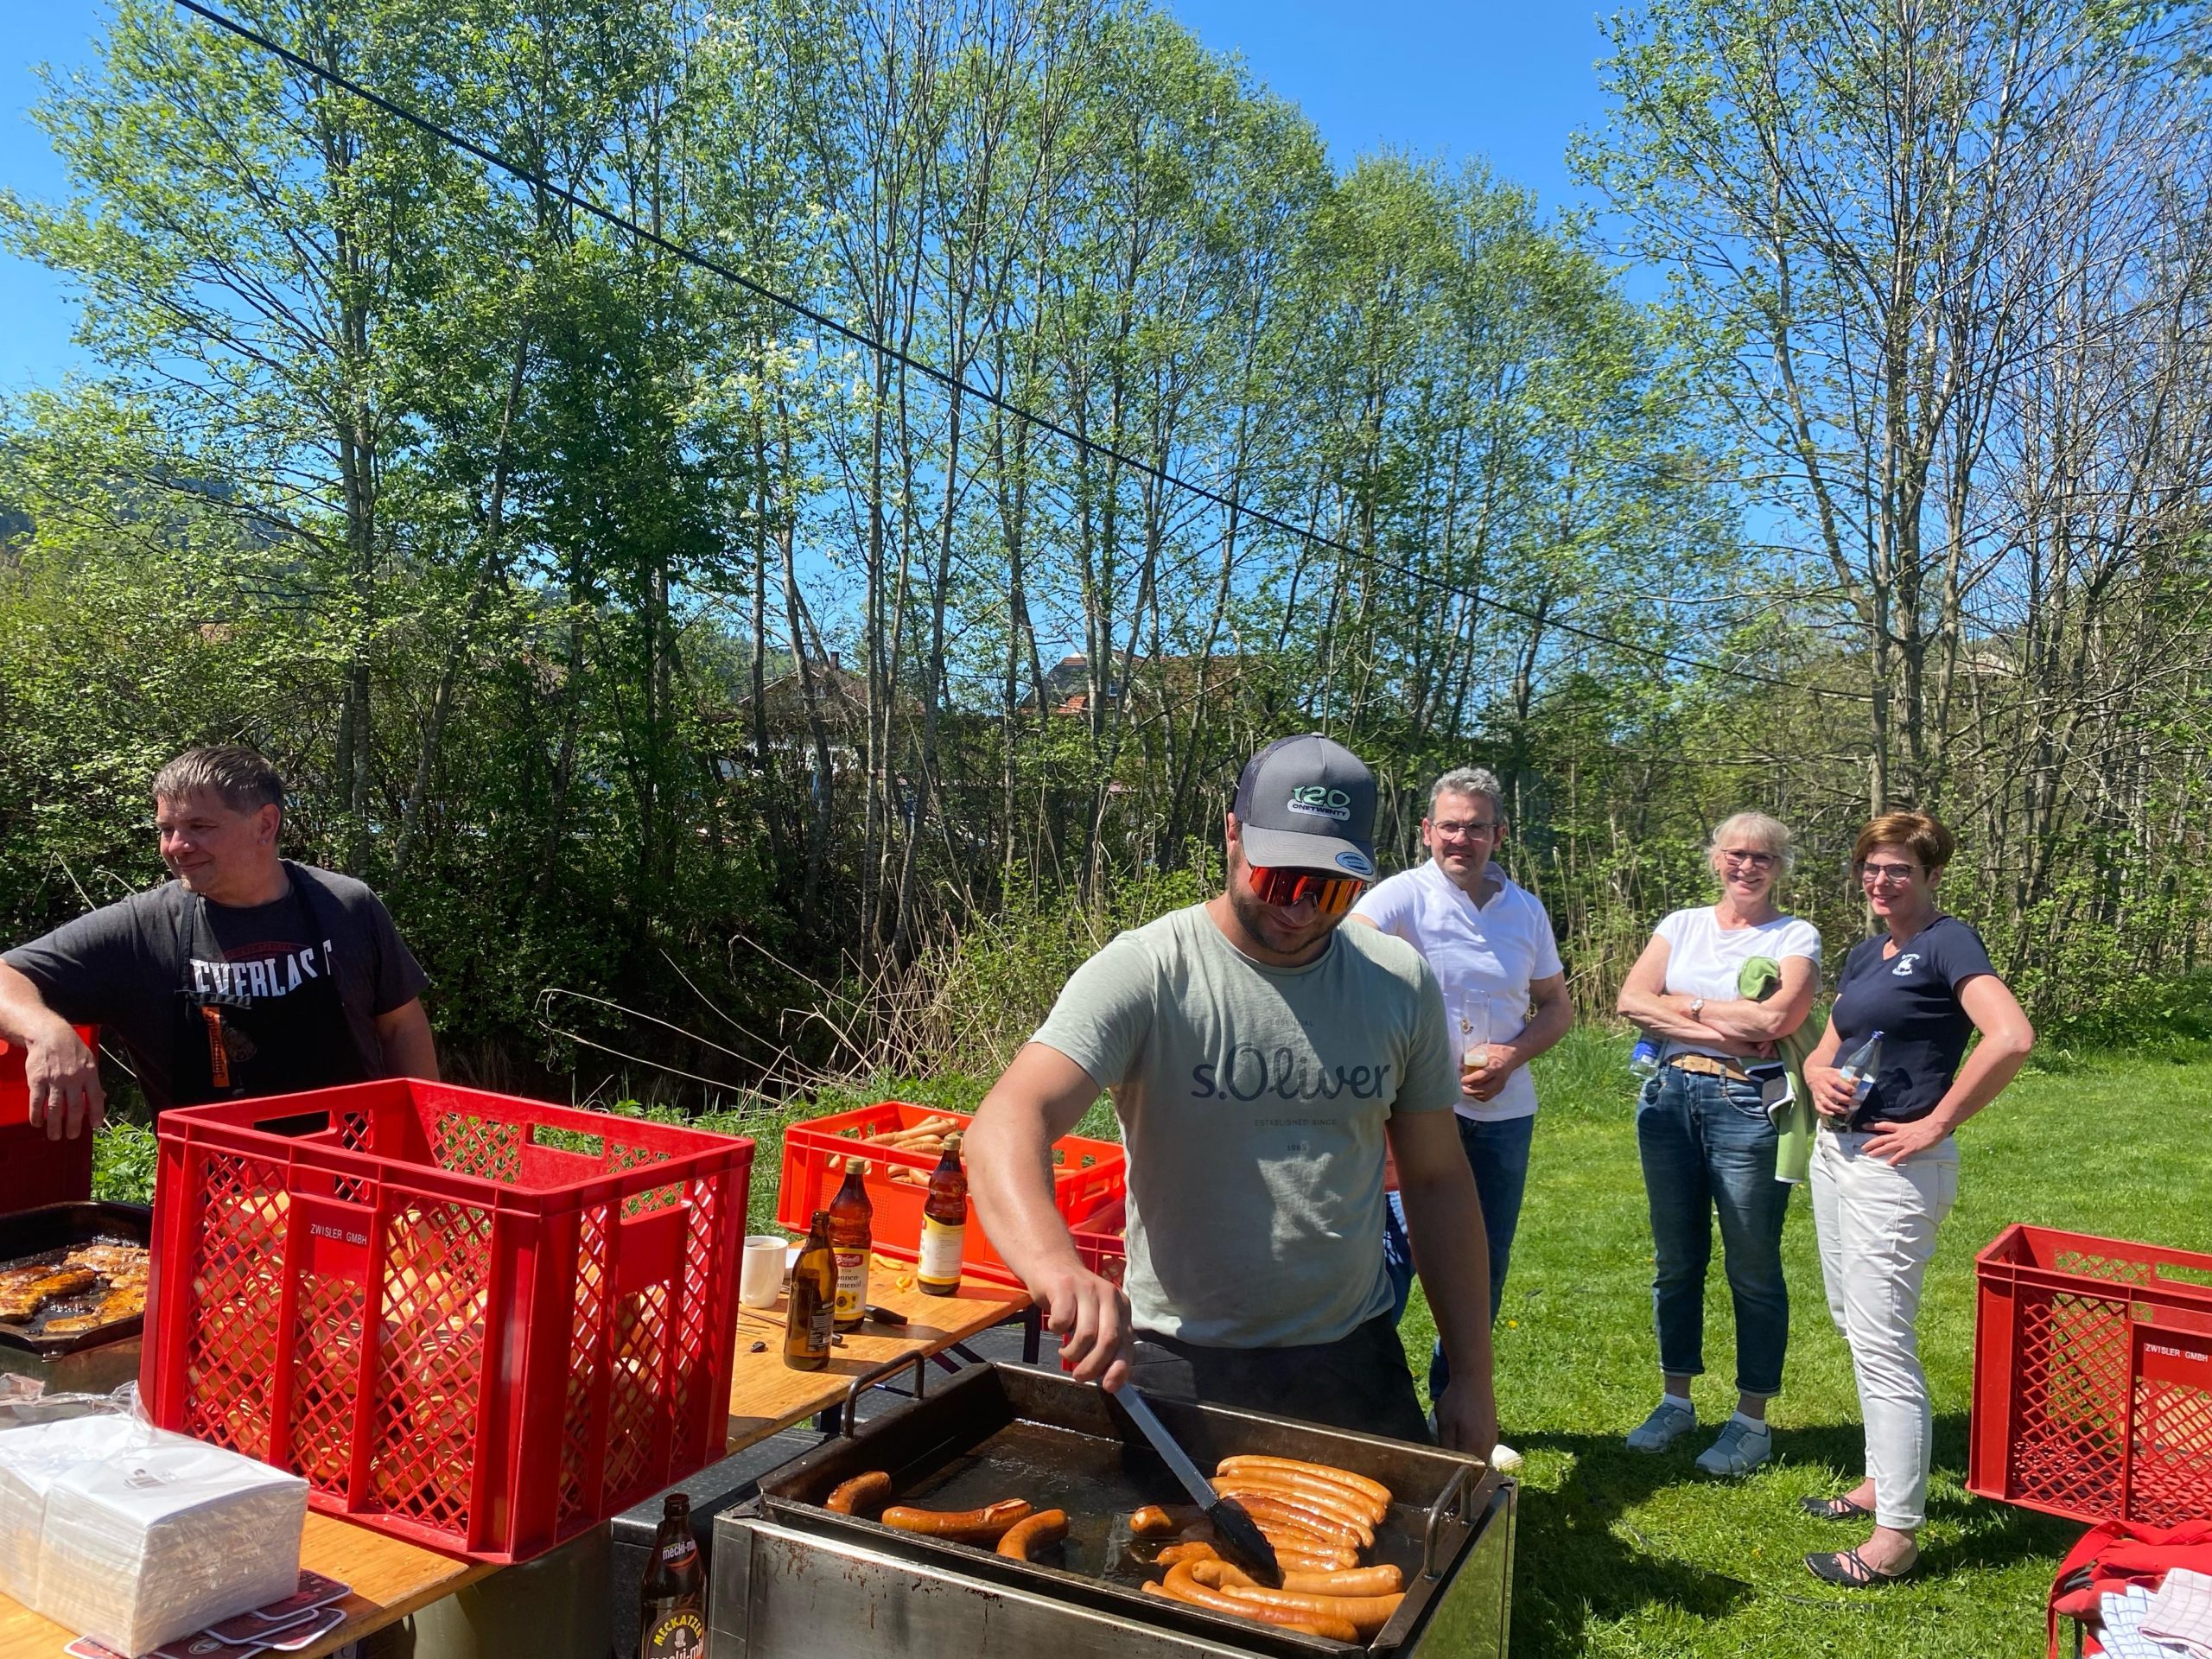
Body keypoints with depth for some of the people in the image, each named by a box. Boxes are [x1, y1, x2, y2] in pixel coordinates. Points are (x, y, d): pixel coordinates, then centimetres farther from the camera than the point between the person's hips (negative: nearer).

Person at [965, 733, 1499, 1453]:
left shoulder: (1401, 985, -2)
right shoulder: (1145, 971, -16)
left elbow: (1437, 1180, 6)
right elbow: (1006, 1124, -29)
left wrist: (1472, 1376, 6)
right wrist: (1055, 1263, -49)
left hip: (1355, 1361, 4)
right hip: (1177, 1366, -3)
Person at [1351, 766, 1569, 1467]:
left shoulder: (1526, 909, 7)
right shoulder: (1404, 896, -9)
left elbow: (1557, 1006, 14)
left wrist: (1513, 1053, -6)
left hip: (1503, 1114, 5)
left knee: (1483, 1273, 14)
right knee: (1393, 1256, -10)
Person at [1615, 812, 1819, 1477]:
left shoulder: (1796, 937, 0)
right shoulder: (1682, 925, 10)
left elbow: (1775, 1017, -17)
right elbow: (1632, 1000, -3)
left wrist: (1687, 1004, -5)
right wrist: (1723, 1029, -13)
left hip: (1747, 1105, -4)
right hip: (1670, 1098, 4)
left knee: (1752, 1268, 4)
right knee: (1675, 1261, 12)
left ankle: (1752, 1421, 18)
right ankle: (1675, 1401, 27)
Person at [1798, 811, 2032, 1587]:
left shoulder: (1947, 941, -11)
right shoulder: (1865, 951, 13)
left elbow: (2012, 1036, -25)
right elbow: (1826, 1049, 19)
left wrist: (1935, 1125, -19)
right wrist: (1820, 1079, -5)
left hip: (1891, 1164, -9)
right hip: (1835, 1150, 9)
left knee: (1881, 1344, -5)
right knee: (1855, 1323, 18)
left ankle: (1896, 1536, 4)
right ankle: (1884, 1480, 34)